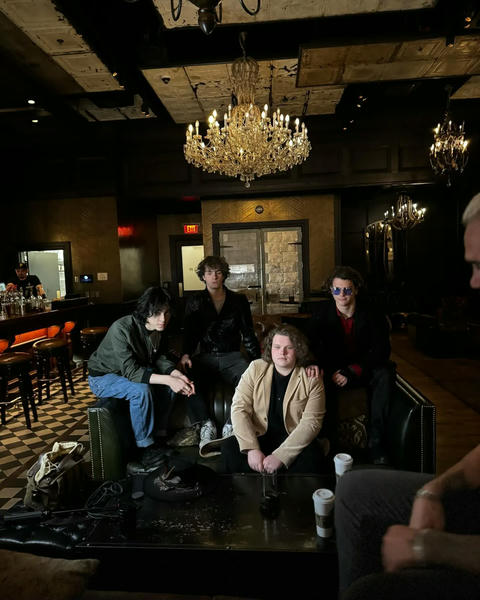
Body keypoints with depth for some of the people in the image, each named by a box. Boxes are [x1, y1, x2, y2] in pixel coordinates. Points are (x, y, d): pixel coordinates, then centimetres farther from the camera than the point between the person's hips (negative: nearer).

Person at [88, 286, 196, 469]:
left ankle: (159, 434, 2)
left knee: (170, 382, -10)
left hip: (133, 370, 7)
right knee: (142, 390, -32)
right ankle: (146, 448, -16)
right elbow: (131, 371, -36)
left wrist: (177, 375, -25)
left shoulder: (159, 328, -11)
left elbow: (159, 358, -5)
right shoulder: (122, 329, -34)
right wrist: (167, 379, -43)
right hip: (103, 377, -7)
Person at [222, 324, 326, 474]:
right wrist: (252, 449, -22)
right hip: (258, 435, 2)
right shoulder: (256, 369, -2)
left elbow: (311, 422, -13)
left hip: (294, 440, -1)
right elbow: (239, 408, -8)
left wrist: (280, 456, -23)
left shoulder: (312, 379, -6)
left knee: (312, 457, -32)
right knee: (229, 448, -26)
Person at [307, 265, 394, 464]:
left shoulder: (372, 315, -8)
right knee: (322, 381, -31)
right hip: (333, 370, 0)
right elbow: (311, 345, -8)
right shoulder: (322, 313, -4)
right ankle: (327, 439, -20)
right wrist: (328, 372, -28)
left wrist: (352, 372, -21)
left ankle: (376, 442, -24)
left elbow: (381, 350, -11)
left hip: (363, 369, 0)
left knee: (384, 374, -30)